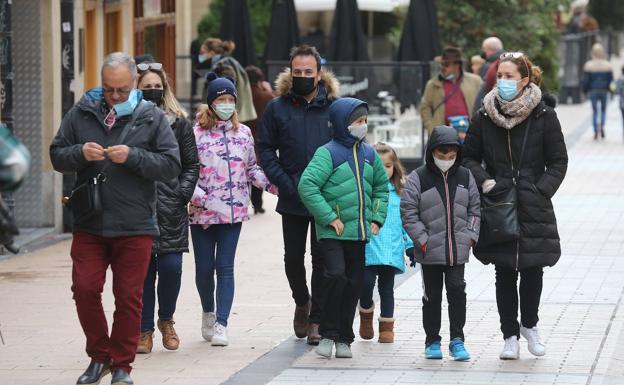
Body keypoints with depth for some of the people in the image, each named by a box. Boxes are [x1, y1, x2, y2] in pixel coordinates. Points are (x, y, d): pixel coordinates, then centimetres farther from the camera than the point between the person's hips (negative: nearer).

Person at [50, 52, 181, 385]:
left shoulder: (152, 117, 0)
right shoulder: (81, 114, 6)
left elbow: (171, 165, -4)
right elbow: (57, 156, 8)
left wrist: (133, 157, -17)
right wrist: (80, 153, -13)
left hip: (134, 226, -2)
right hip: (89, 224, 2)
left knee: (129, 298, 2)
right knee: (85, 290, -2)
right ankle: (99, 357, 18)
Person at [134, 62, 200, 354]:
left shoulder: (178, 122, 8)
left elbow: (192, 164, 10)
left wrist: (182, 193, -2)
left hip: (171, 209, 1)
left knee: (171, 266, -6)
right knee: (143, 270, 1)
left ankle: (166, 319, 20)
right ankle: (145, 330, 12)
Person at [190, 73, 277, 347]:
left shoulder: (243, 133, 9)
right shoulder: (196, 133, -4)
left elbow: (251, 169, 17)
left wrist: (274, 185, 5)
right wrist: (199, 196, -19)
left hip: (233, 212, 2)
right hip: (202, 212, -2)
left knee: (225, 268, -3)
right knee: (204, 268, 7)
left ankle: (221, 324, -4)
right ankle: (208, 312, 32)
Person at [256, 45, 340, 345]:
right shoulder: (277, 108, 2)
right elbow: (266, 150, 3)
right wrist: (284, 183, -8)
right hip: (292, 199, 1)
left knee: (323, 259, 2)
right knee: (293, 257, 10)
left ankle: (317, 319, 9)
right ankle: (302, 302, 35)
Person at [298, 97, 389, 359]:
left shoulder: (369, 155, 12)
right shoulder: (328, 153, -9)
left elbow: (381, 187, 25)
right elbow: (307, 185, -18)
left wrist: (377, 218, 13)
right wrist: (329, 217, -18)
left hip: (360, 232, 6)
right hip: (332, 232, -6)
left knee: (354, 283, 7)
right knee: (336, 276, -19)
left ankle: (344, 338, 17)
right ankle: (327, 334, -6)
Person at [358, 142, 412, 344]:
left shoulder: (399, 193, 12)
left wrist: (411, 245, 10)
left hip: (392, 251, 3)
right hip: (368, 250, -3)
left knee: (387, 288, 8)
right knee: (366, 283, -12)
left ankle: (386, 326, 19)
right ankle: (366, 316, 15)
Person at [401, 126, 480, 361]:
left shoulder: (465, 177, 7)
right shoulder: (418, 178, -5)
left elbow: (474, 209, 14)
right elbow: (408, 212, -5)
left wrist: (471, 235, 2)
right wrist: (422, 239, -11)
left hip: (458, 250, 2)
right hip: (430, 252, -2)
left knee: (457, 290, -4)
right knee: (432, 295, 7)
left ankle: (457, 340, 3)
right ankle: (432, 340, 19)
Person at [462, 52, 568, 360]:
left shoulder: (543, 115, -3)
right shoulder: (485, 116, 2)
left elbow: (558, 161, 2)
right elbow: (469, 156, 11)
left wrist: (541, 191, -10)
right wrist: (484, 181, -7)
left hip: (534, 207, -1)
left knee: (533, 268, 3)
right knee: (504, 272, 4)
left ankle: (529, 325, 28)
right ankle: (510, 335, 13)